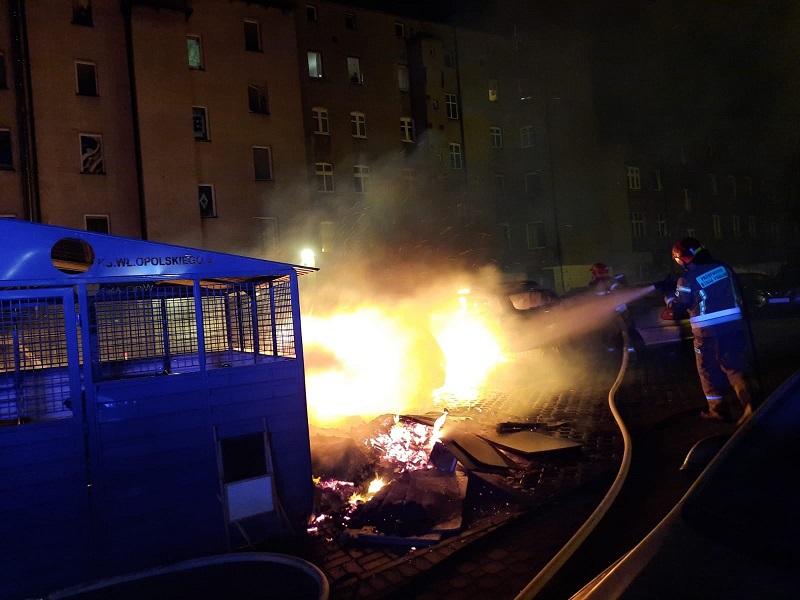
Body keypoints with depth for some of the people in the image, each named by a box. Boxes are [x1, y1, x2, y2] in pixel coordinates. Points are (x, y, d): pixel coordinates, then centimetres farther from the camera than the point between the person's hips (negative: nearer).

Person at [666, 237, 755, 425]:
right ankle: (748, 404, 0)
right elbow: (736, 293, 15)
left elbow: (678, 304, -2)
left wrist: (667, 296, 16)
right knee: (734, 367, 11)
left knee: (709, 370, 10)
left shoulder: (687, 278, -14)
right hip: (733, 326, 5)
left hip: (708, 331, -5)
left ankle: (719, 409, 16)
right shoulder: (723, 267, 3)